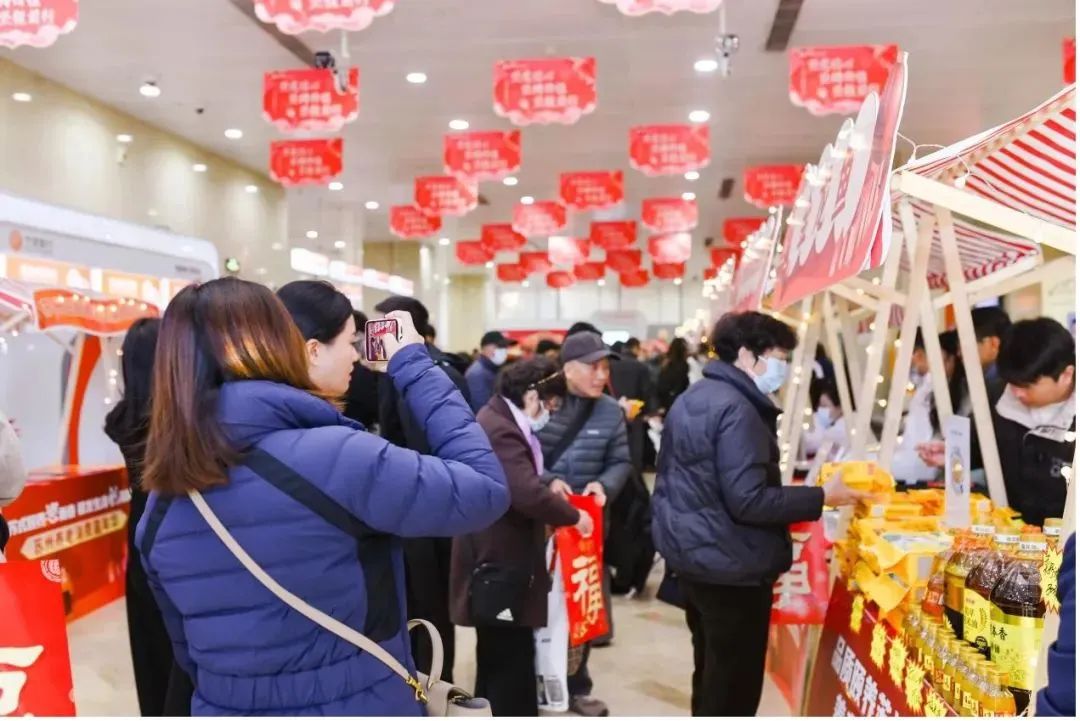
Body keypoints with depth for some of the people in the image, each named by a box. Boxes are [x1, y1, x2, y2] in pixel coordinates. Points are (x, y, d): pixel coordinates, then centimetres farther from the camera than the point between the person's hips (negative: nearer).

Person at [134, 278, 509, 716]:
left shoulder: (161, 507, -4)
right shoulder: (333, 458, -24)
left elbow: (190, 655, 7)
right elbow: (486, 490, -15)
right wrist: (415, 366, -8)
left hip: (223, 707, 5)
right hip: (359, 705, -4)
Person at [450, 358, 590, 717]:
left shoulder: (499, 421, 11)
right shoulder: (499, 430, -23)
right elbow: (529, 495, -31)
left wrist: (549, 483, 6)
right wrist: (573, 516, -16)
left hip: (500, 555, 11)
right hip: (499, 560, -11)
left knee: (499, 658, 21)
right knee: (511, 658, -2)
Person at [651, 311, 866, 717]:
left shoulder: (691, 399, 10)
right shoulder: (736, 410, -21)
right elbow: (748, 501, -26)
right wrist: (822, 497, -19)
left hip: (693, 555, 10)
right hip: (730, 566, -10)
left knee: (711, 674, 21)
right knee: (734, 686, 1)